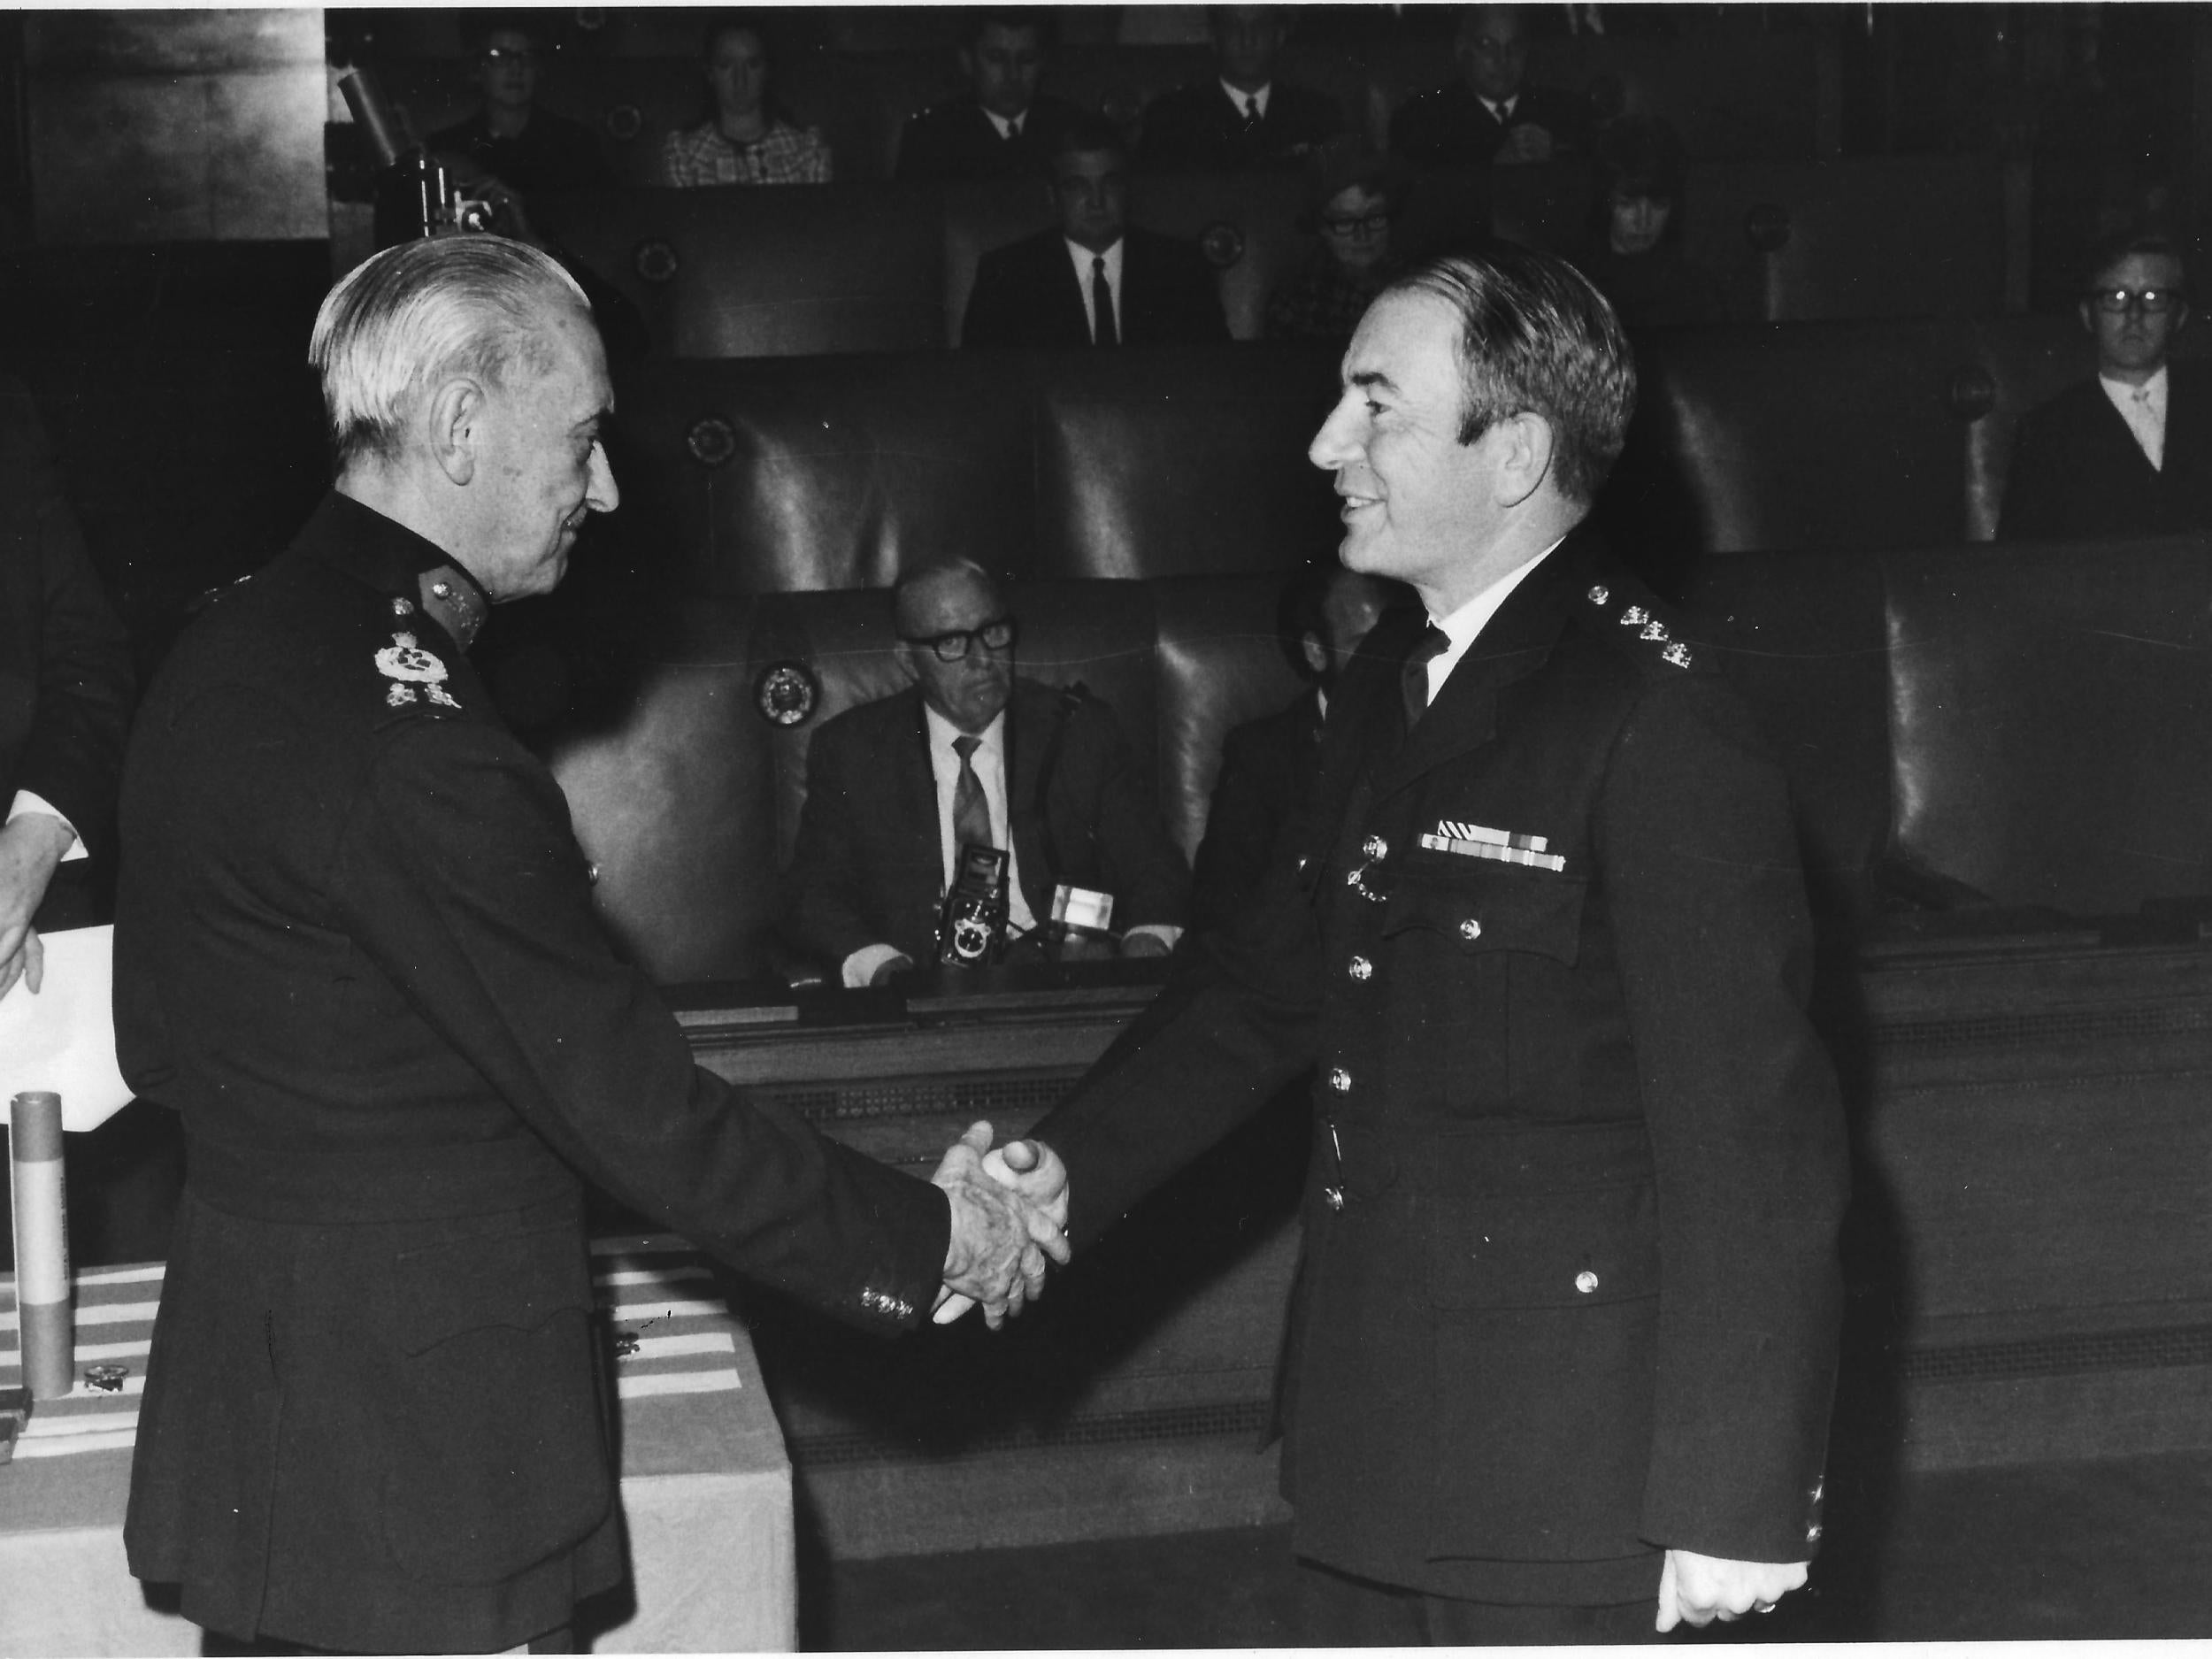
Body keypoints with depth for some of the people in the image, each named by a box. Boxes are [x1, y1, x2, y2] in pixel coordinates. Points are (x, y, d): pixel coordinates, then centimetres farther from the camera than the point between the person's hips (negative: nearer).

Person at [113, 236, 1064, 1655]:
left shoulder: (227, 647, 7)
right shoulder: (407, 731, -24)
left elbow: (159, 1042, 15)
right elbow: (622, 1092, -22)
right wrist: (925, 1233, -12)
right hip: (416, 1425, -9)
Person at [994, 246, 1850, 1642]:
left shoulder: (1661, 727, -18)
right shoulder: (1388, 690, 9)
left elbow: (1753, 1135, -19)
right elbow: (1274, 978, 16)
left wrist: (1733, 1504, -18)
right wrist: (1067, 1164, 2)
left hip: (1559, 1483, -8)